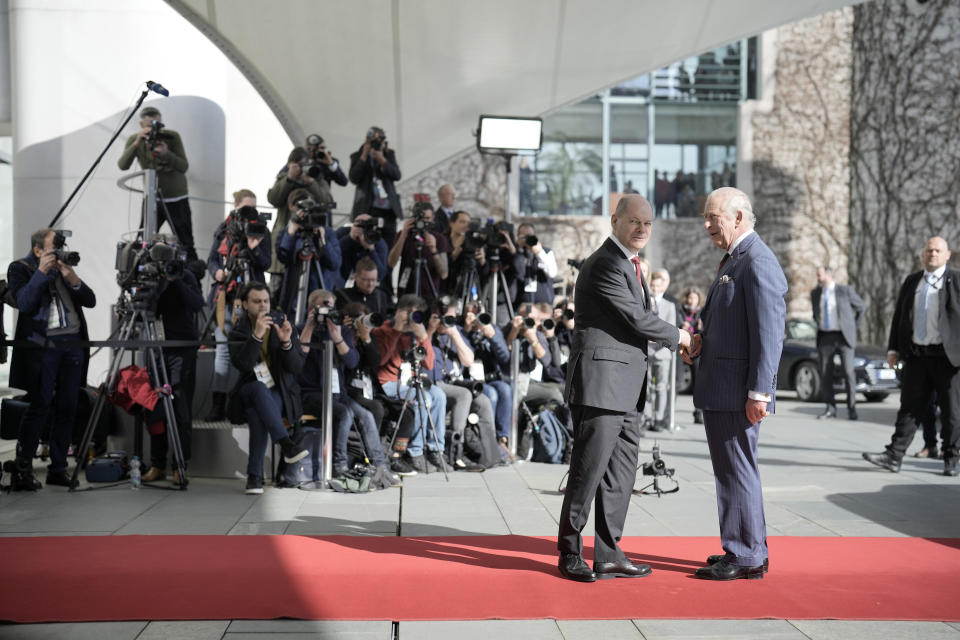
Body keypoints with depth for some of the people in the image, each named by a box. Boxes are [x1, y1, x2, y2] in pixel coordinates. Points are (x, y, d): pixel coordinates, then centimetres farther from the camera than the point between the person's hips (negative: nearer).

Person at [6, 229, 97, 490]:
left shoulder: (64, 267, 15)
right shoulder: (19, 269, 2)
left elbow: (90, 301, 10)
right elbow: (25, 304, -13)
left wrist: (73, 279, -7)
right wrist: (41, 273, -17)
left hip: (73, 344, 5)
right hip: (42, 348, -5)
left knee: (67, 409, 4)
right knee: (40, 406, -10)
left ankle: (58, 468, 12)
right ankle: (21, 470, -5)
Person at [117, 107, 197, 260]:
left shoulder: (172, 137, -11)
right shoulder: (134, 140, -6)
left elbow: (184, 167, -17)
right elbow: (122, 165, -20)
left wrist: (166, 154, -35)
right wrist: (136, 144, -34)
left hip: (177, 199, -1)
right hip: (152, 199, 1)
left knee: (186, 246, 1)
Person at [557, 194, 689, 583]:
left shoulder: (628, 263, 19)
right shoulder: (605, 264, -13)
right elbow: (638, 320, -14)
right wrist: (676, 336, 1)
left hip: (625, 389, 10)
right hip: (600, 383, -10)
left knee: (621, 473, 10)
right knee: (589, 470, -4)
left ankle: (608, 555, 16)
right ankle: (570, 553, 8)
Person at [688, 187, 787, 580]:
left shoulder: (758, 264, -16)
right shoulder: (732, 260, 17)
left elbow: (769, 333, -20)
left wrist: (758, 393, -22)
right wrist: (703, 339, 5)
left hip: (738, 391, -10)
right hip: (718, 388, 10)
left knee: (738, 471, -3)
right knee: (731, 470, 16)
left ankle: (746, 558, 7)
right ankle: (749, 550, 27)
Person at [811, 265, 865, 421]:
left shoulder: (846, 291, -3)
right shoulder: (815, 293, 8)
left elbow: (860, 307, 11)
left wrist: (854, 327, 12)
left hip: (844, 336, -3)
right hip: (825, 338, 3)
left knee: (848, 372, -8)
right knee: (825, 374, 0)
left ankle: (851, 408, 3)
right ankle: (830, 408, 10)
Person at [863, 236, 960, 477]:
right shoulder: (911, 281, 14)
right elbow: (899, 316, 15)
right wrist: (893, 349, 9)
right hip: (916, 356, 4)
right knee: (910, 408, 4)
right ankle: (894, 456, 2)